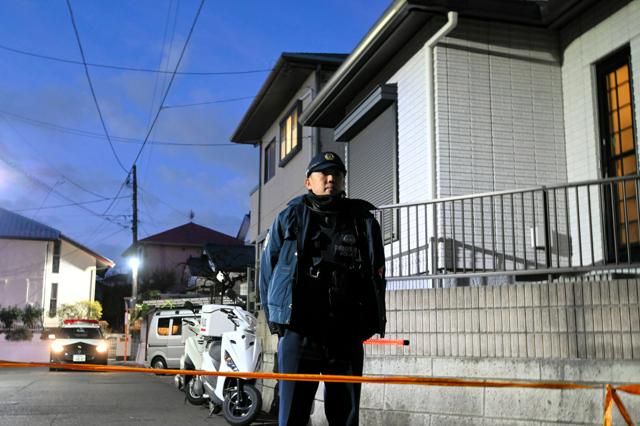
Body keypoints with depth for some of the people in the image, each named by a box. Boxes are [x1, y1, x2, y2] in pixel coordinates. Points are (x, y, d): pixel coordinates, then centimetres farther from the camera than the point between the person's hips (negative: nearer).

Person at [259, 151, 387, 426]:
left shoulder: (363, 222, 10)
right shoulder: (289, 219, 8)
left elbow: (376, 276, 10)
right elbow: (268, 271, 9)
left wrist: (369, 324, 4)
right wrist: (275, 320, 5)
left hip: (347, 337, 2)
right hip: (298, 334, -1)